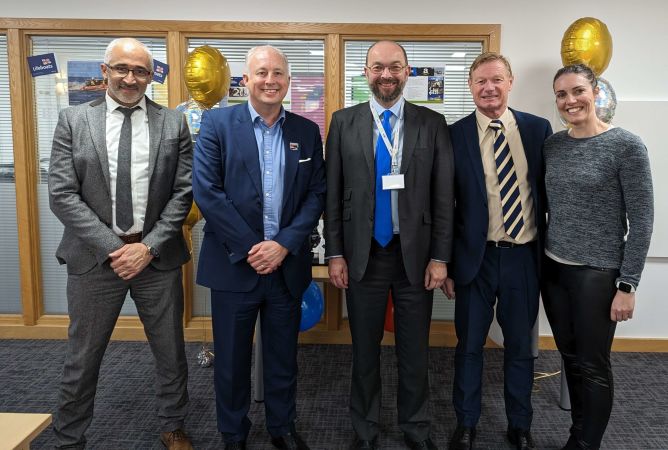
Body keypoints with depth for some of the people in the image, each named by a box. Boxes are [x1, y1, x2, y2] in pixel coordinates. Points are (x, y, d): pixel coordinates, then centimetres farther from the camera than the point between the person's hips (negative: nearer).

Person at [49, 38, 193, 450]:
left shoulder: (174, 123, 2)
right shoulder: (74, 121, 1)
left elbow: (183, 192, -2)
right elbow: (62, 195, -5)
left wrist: (149, 247, -11)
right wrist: (112, 247, -13)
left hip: (158, 256, 1)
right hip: (95, 256, 0)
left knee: (171, 352, 14)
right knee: (83, 357, 12)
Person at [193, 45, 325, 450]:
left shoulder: (307, 131, 6)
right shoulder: (217, 123, -2)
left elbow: (317, 194, 2)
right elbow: (206, 190, -9)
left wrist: (284, 244, -10)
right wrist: (250, 247, -13)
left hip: (288, 264, 2)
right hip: (235, 262, -2)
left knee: (284, 355, 15)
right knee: (231, 357, 12)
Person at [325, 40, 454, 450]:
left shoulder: (433, 124, 1)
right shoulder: (344, 122, 2)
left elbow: (444, 196, 0)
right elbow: (333, 194, 2)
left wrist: (440, 257, -4)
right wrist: (335, 254, -2)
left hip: (416, 255, 0)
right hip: (362, 255, 1)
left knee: (415, 350, 13)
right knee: (365, 349, 14)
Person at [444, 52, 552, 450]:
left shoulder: (538, 128, 2)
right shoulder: (455, 135, -4)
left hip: (525, 256, 2)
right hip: (477, 257, -1)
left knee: (521, 345, 15)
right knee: (469, 345, 11)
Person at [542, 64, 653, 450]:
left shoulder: (626, 146, -10)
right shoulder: (553, 145, 5)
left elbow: (642, 220, -11)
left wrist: (627, 285, -13)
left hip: (598, 273, -5)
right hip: (554, 269, 5)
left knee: (593, 365, 8)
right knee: (571, 358, 17)